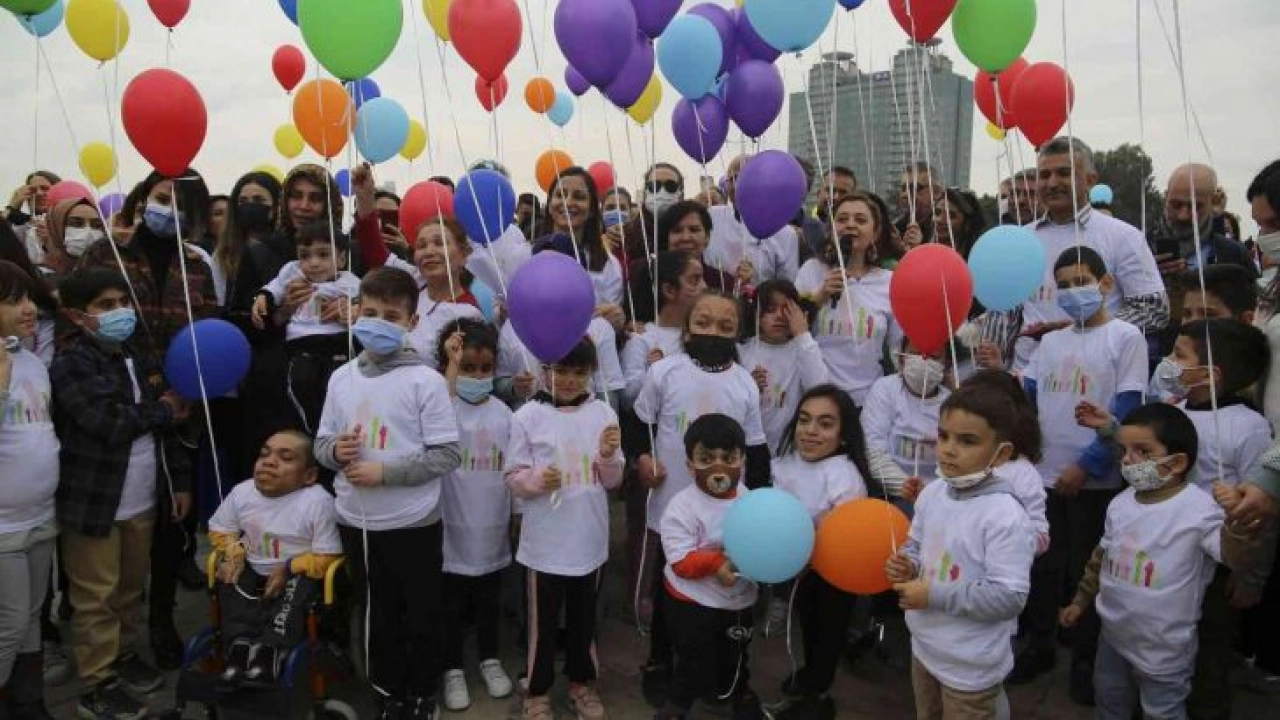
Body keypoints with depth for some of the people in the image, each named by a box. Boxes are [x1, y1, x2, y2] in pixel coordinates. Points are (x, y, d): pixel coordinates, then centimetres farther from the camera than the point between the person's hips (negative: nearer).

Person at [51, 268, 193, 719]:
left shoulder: (138, 358, 11)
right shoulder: (71, 363, -11)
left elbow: (168, 422, 14)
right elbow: (108, 423, -23)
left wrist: (179, 479, 9)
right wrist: (162, 411, -8)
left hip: (143, 501, 6)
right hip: (94, 503, -6)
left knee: (132, 587, 17)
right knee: (97, 596, 3)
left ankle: (123, 653, 35)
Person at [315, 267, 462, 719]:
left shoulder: (426, 381, -12)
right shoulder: (341, 378, 3)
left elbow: (447, 456, -14)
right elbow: (321, 443, 11)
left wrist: (385, 471, -20)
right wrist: (335, 450, -12)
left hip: (412, 523, -4)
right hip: (355, 521, 5)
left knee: (422, 616, 11)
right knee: (377, 615, 20)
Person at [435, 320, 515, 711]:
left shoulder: (503, 412, -1)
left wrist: (519, 518, 9)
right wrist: (453, 366, -31)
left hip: (492, 531, 3)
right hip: (453, 531, -3)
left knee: (489, 603, 20)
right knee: (452, 607, 12)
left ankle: (489, 659, 39)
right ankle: (453, 669, 30)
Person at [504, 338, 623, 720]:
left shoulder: (603, 414, -2)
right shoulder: (527, 417, -9)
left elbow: (612, 481, 3)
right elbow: (513, 477, -6)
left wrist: (609, 456, -17)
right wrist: (538, 480, -25)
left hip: (589, 539, 3)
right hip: (545, 540, -2)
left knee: (584, 616, 19)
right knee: (543, 620, 10)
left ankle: (581, 681, 39)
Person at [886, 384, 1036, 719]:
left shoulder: (1006, 517, -26)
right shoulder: (932, 494, -4)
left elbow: (1009, 597, -28)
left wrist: (935, 595, -25)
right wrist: (907, 565, -10)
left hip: (971, 665, -7)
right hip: (925, 646, 7)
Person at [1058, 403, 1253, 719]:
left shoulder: (1197, 508, -23)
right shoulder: (1121, 503, -3)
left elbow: (1234, 553, -38)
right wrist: (1081, 600, 18)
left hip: (1163, 647, -6)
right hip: (1114, 634, 6)